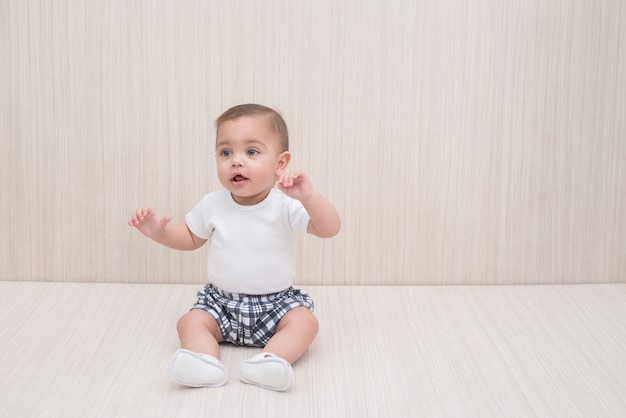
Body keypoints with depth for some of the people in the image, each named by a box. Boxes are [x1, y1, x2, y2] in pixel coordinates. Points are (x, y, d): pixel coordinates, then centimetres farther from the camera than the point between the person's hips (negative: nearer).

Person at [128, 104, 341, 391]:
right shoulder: (212, 205, -4)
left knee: (305, 321, -26)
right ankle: (206, 364, -42)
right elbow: (190, 238, 14)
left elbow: (330, 230, -25)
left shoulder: (286, 206, -14)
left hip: (276, 302, -2)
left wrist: (308, 197, -42)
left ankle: (270, 362, -45)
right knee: (190, 322, -19)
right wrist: (159, 232, -5)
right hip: (221, 302, 3)